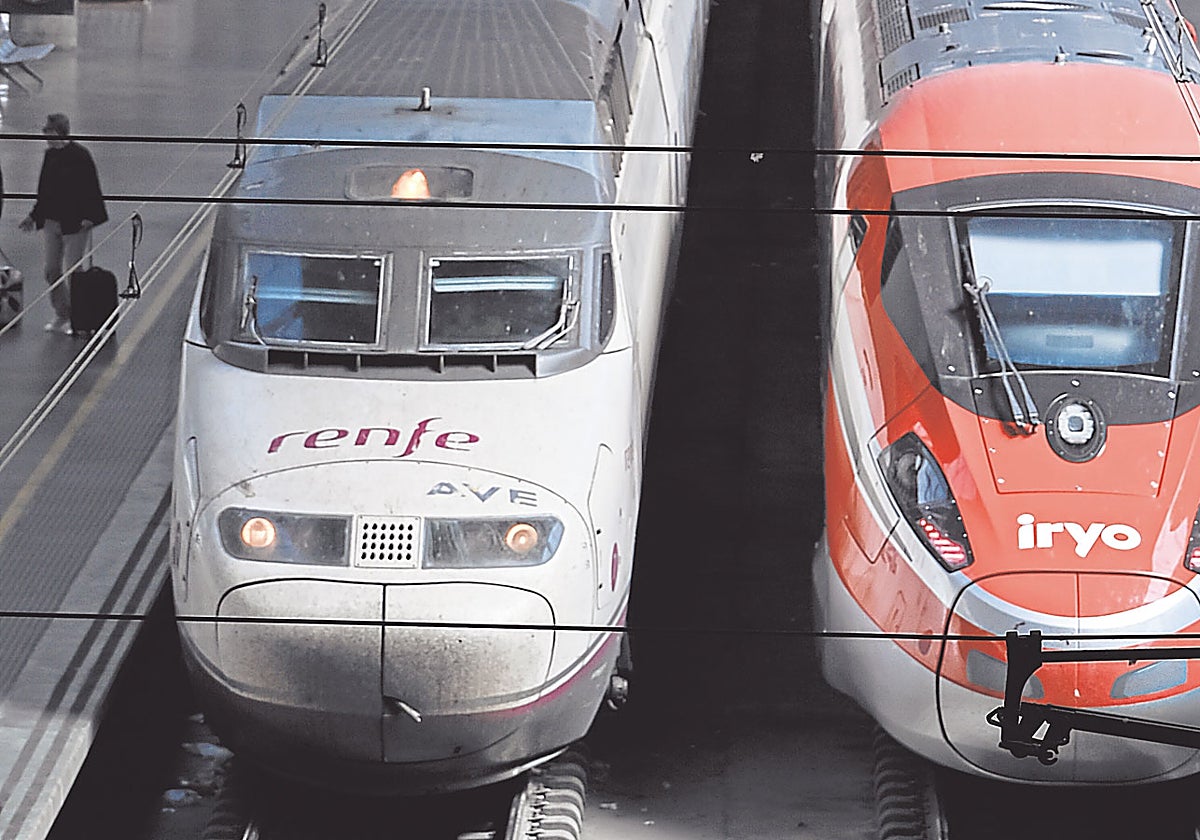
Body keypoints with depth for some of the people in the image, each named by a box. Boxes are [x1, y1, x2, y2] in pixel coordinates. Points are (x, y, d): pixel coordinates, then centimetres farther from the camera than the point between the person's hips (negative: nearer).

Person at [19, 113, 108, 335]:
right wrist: (34, 216, 17)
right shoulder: (50, 155, 8)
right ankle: (61, 316, 23)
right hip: (52, 222, 8)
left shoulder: (79, 155, -14)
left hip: (75, 223, -8)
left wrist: (89, 217, -21)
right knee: (52, 271, 11)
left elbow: (91, 189, -14)